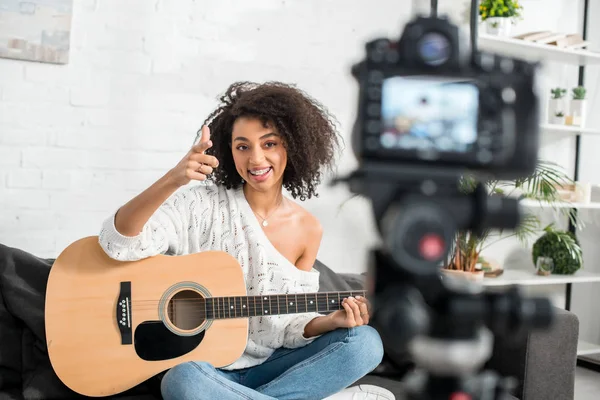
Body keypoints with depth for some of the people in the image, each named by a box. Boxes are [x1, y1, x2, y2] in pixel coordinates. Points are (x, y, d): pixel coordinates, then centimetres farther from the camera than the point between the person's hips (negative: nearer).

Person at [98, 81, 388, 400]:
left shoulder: (308, 229, 1)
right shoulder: (202, 205, -10)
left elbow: (291, 325, 5)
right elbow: (118, 242, -23)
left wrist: (331, 321, -16)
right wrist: (172, 180, -37)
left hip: (270, 367, 4)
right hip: (204, 367, -4)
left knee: (365, 343, -18)